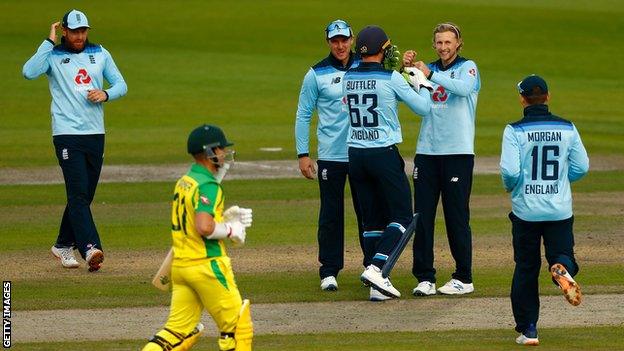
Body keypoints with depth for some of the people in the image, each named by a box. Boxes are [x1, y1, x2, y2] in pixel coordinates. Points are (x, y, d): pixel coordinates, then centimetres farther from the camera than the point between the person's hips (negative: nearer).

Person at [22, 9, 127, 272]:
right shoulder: (53, 55, 1)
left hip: (95, 134, 5)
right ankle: (90, 248, -26)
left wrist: (105, 95, -8)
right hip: (67, 134, -5)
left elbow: (121, 85, 14)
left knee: (84, 195, 9)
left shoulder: (100, 54, 13)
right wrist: (49, 42, -13)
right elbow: (29, 72, -18)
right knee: (78, 193, -15)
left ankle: (64, 245, 25)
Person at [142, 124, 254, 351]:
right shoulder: (207, 186, -15)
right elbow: (204, 228, -27)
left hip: (180, 265, 9)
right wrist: (231, 230, -10)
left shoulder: (184, 182, 13)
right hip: (207, 265, -9)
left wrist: (225, 217, 12)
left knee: (178, 328, 9)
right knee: (236, 326, 4)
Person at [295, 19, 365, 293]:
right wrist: (303, 154, -5)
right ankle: (329, 271, 6)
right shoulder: (316, 75, -1)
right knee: (331, 216, 0)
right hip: (331, 156, -2)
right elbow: (303, 115, 2)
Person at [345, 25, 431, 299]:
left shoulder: (348, 78, 4)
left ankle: (377, 279, 8)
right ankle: (375, 268, -19)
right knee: (402, 216, 0)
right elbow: (423, 108, -4)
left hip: (355, 155, 5)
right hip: (384, 153, -5)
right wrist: (421, 82, 13)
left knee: (372, 219, 12)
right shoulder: (390, 79, -11)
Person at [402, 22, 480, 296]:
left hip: (458, 152, -4)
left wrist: (430, 75, -24)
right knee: (422, 216, 0)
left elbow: (463, 88, -20)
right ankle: (425, 278, 4)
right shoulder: (428, 69, 16)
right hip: (427, 151, 5)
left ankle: (464, 278, 4)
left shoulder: (467, 67, 2)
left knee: (456, 216, -2)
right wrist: (407, 69, -8)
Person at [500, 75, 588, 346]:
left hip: (525, 210, -1)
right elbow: (581, 168, 2)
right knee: (562, 252, 10)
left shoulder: (515, 131, -9)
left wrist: (510, 187, 6)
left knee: (526, 268, 10)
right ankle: (562, 269, -28)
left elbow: (510, 171, -16)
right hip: (560, 209, 1)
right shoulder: (567, 129, -1)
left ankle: (527, 329, 8)